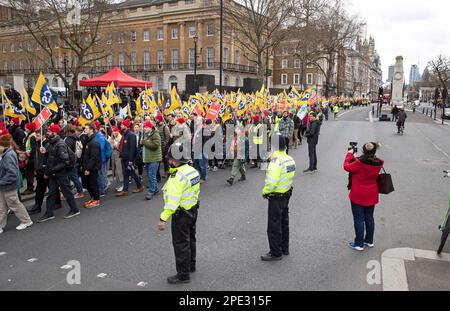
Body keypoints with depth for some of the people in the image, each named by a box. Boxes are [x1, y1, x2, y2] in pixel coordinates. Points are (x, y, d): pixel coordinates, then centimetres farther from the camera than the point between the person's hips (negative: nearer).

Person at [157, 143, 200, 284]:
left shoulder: (177, 177, -26)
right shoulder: (193, 170, 1)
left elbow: (172, 200, -31)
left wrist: (163, 219, -29)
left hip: (181, 214, -9)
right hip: (193, 210, 9)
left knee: (181, 244, 3)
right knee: (190, 239, 24)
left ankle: (183, 275, 14)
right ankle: (191, 266, 41)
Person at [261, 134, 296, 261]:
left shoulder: (276, 162, -26)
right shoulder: (290, 159, 1)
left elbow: (271, 183, -27)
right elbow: (289, 176, 6)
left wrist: (265, 192, -12)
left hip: (276, 197, -9)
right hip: (287, 194, 9)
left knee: (274, 226, 4)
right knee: (284, 223, 21)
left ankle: (276, 253, 14)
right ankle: (284, 248, 35)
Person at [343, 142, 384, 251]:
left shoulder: (359, 163, -25)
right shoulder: (378, 163, -9)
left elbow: (346, 166, -9)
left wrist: (349, 154, 3)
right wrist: (355, 158, 2)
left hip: (358, 196, -5)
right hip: (371, 196, 5)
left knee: (359, 219, 5)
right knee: (369, 218, 18)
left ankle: (359, 244, 14)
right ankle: (369, 241, 32)